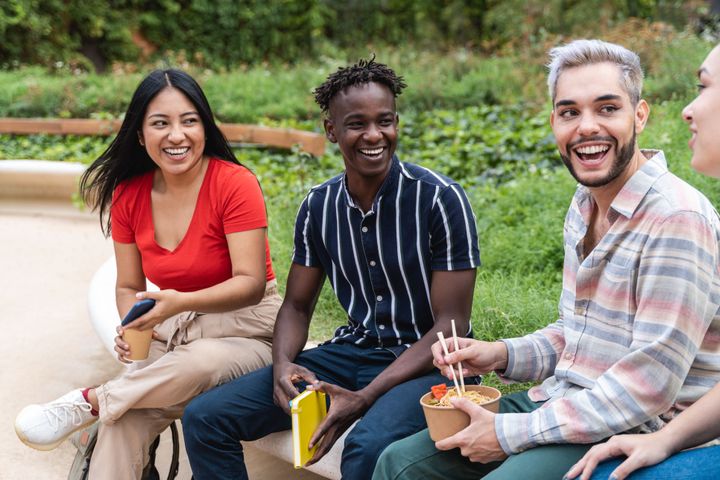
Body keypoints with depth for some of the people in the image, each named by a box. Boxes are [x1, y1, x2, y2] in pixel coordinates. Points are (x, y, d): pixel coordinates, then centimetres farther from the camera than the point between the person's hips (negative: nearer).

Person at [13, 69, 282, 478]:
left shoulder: (235, 184, -14)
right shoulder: (128, 196, 2)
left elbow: (251, 282, -18)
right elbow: (128, 287, 9)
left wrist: (182, 302, -35)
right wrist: (132, 329, -15)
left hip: (245, 329, -3)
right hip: (174, 330, 4)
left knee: (198, 363, -39)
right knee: (125, 420, -27)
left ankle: (90, 401, -20)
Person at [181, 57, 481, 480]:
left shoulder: (441, 199, -13)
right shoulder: (318, 207, 2)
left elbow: (452, 323, -14)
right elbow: (297, 306, 12)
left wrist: (365, 398, -24)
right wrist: (283, 363, -13)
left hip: (426, 362, -5)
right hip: (352, 351, 5)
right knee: (205, 418, -7)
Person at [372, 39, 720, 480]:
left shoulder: (676, 220, -20)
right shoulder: (583, 208, 9)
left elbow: (650, 384, -23)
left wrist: (511, 433, -19)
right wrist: (502, 355, 1)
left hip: (628, 435, -8)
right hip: (557, 402, 8)